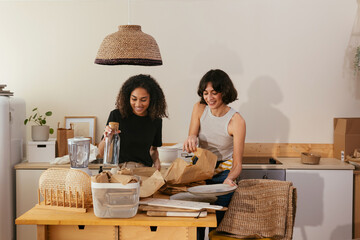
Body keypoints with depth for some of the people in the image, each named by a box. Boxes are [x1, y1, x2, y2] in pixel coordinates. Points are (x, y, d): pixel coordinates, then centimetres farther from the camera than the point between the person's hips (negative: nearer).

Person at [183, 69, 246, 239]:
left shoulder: (236, 121, -17)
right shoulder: (199, 108, -5)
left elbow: (237, 164, -15)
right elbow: (191, 141, -4)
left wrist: (229, 179, -36)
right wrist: (191, 139, -29)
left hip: (223, 174, -3)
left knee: (216, 223, -13)